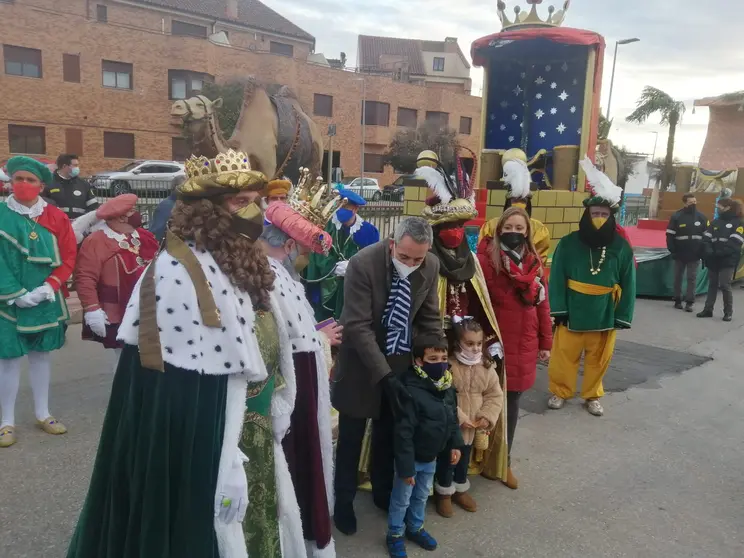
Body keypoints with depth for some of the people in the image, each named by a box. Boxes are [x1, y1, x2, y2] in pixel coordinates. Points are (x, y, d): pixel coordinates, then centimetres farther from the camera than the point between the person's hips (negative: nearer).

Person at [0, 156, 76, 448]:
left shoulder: (56, 217, 0)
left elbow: (69, 256, -2)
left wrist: (49, 287, -13)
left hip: (46, 301, 2)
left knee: (42, 354, 13)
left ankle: (42, 414, 27)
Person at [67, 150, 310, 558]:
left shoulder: (251, 264, 3)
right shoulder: (178, 274, -22)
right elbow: (179, 397, -22)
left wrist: (271, 427, 13)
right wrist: (225, 470, -20)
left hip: (258, 441, 8)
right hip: (207, 456, -8)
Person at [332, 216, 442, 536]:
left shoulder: (431, 267, -12)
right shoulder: (363, 263, -26)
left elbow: (430, 318, 0)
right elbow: (358, 327, -25)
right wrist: (384, 374, -28)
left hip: (401, 361, 4)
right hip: (362, 361, -4)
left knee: (389, 434, 20)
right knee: (351, 436, 11)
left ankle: (383, 492, 42)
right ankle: (343, 499, 33)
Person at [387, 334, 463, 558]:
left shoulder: (447, 387, -6)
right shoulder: (411, 391, -31)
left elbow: (453, 420, 11)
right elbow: (403, 433, -27)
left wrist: (455, 444, 7)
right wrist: (406, 466, -23)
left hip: (431, 457, 7)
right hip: (412, 458, -7)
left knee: (422, 496, 26)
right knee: (401, 499, 13)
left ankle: (415, 527, 47)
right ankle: (395, 535, 33)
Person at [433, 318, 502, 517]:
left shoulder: (486, 367, -5)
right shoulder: (448, 366, -22)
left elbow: (495, 395, 0)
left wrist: (487, 417, -12)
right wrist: (460, 418, -23)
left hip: (474, 426, 5)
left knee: (464, 459, 23)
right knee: (447, 459, 11)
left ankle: (460, 490, 44)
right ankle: (444, 493, 33)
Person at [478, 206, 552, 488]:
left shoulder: (535, 261, 6)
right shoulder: (487, 260, -11)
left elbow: (542, 303, 11)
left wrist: (545, 342, 12)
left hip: (524, 344, 5)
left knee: (512, 402, 14)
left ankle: (504, 460, 30)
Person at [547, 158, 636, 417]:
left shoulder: (621, 247, -3)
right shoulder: (569, 243, -8)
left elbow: (628, 285, 0)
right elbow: (557, 279, -7)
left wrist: (622, 316, -1)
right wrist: (559, 309, -11)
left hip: (605, 315, 2)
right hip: (572, 313, -1)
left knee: (598, 359, 15)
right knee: (564, 355, 9)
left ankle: (592, 396, 35)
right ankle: (560, 392, 29)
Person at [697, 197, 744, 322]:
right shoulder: (715, 222, 13)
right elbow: (706, 238, 6)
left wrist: (718, 253, -20)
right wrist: (709, 251, -12)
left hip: (728, 261, -5)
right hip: (713, 260, 5)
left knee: (724, 286, -8)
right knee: (712, 285, 10)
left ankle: (728, 312, 5)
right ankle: (708, 309, 16)